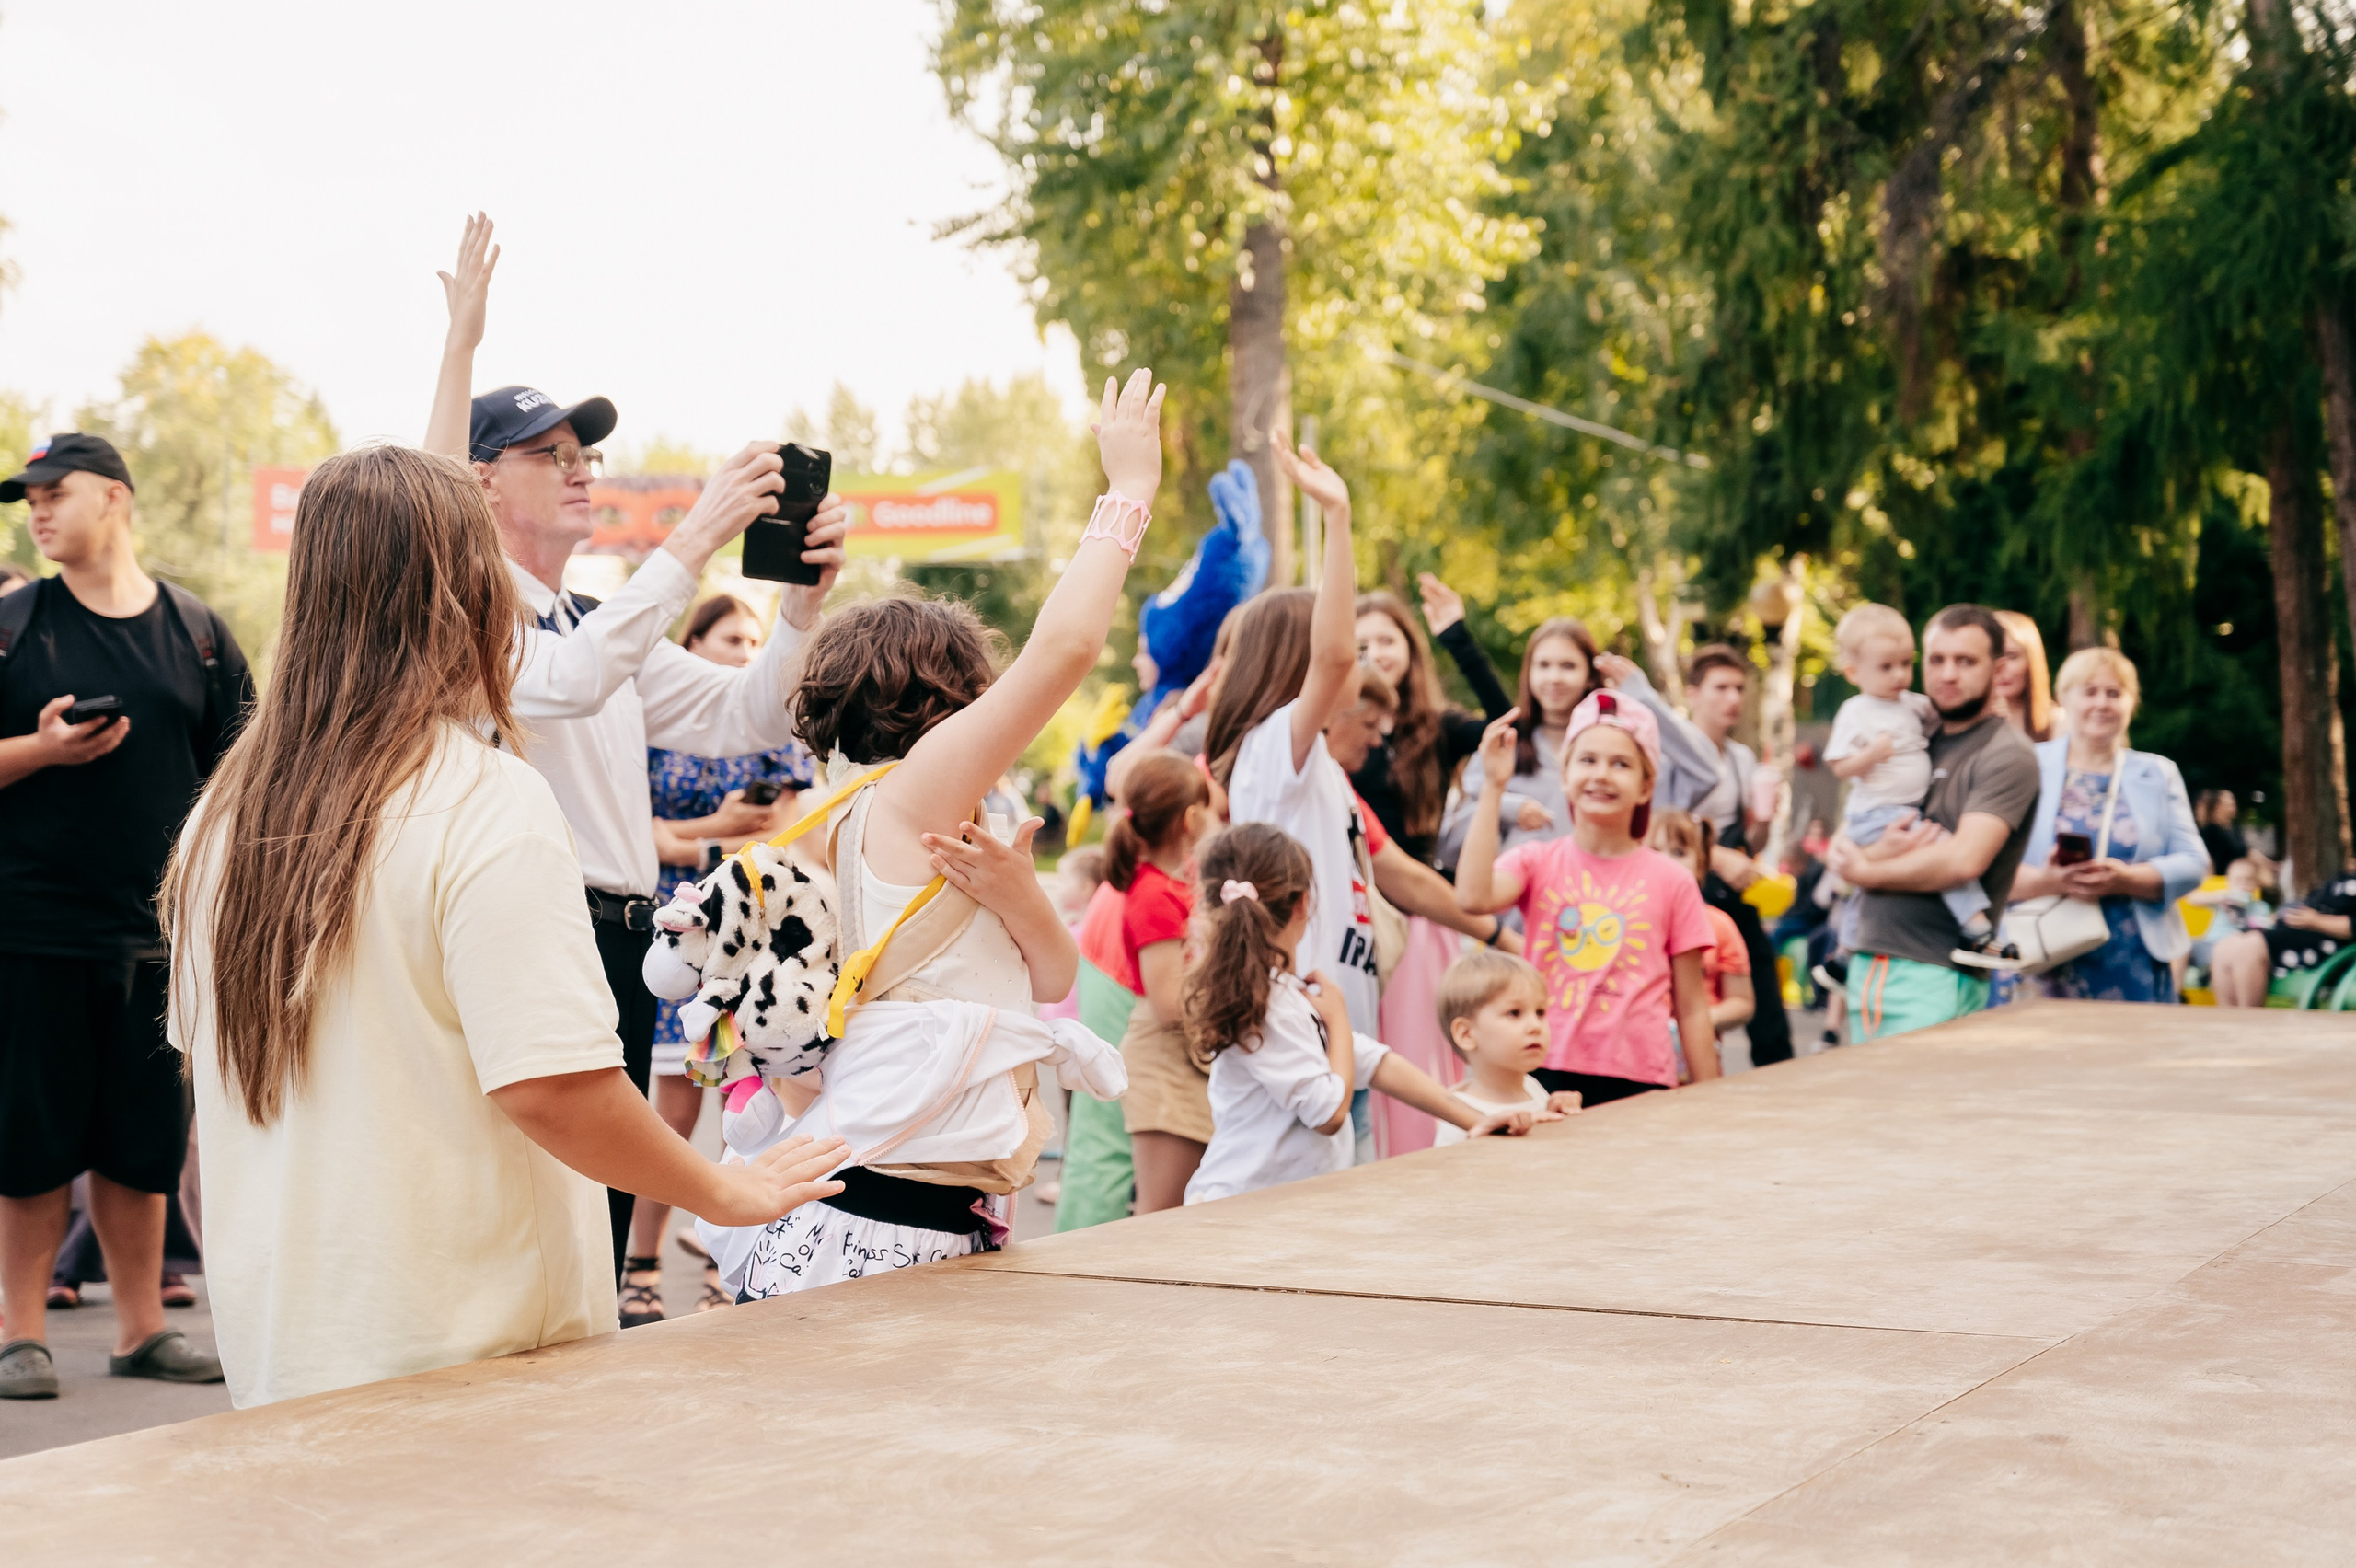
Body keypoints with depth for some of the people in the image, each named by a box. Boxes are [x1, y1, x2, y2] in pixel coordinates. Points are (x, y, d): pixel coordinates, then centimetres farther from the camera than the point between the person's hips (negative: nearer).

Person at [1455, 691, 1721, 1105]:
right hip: (1547, 1072, 0)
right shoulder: (1537, 863, 6)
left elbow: (1691, 1008, 8)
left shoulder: (1671, 881, 4)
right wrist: (1493, 787, -13)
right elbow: (1474, 896, -17)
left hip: (1637, 1082, 0)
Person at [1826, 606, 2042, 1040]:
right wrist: (1882, 849, -10)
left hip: (1936, 976, -7)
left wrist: (1866, 870, -4)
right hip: (1867, 966, 7)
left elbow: (1964, 859, -18)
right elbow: (1844, 850, 15)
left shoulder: (2007, 756, -5)